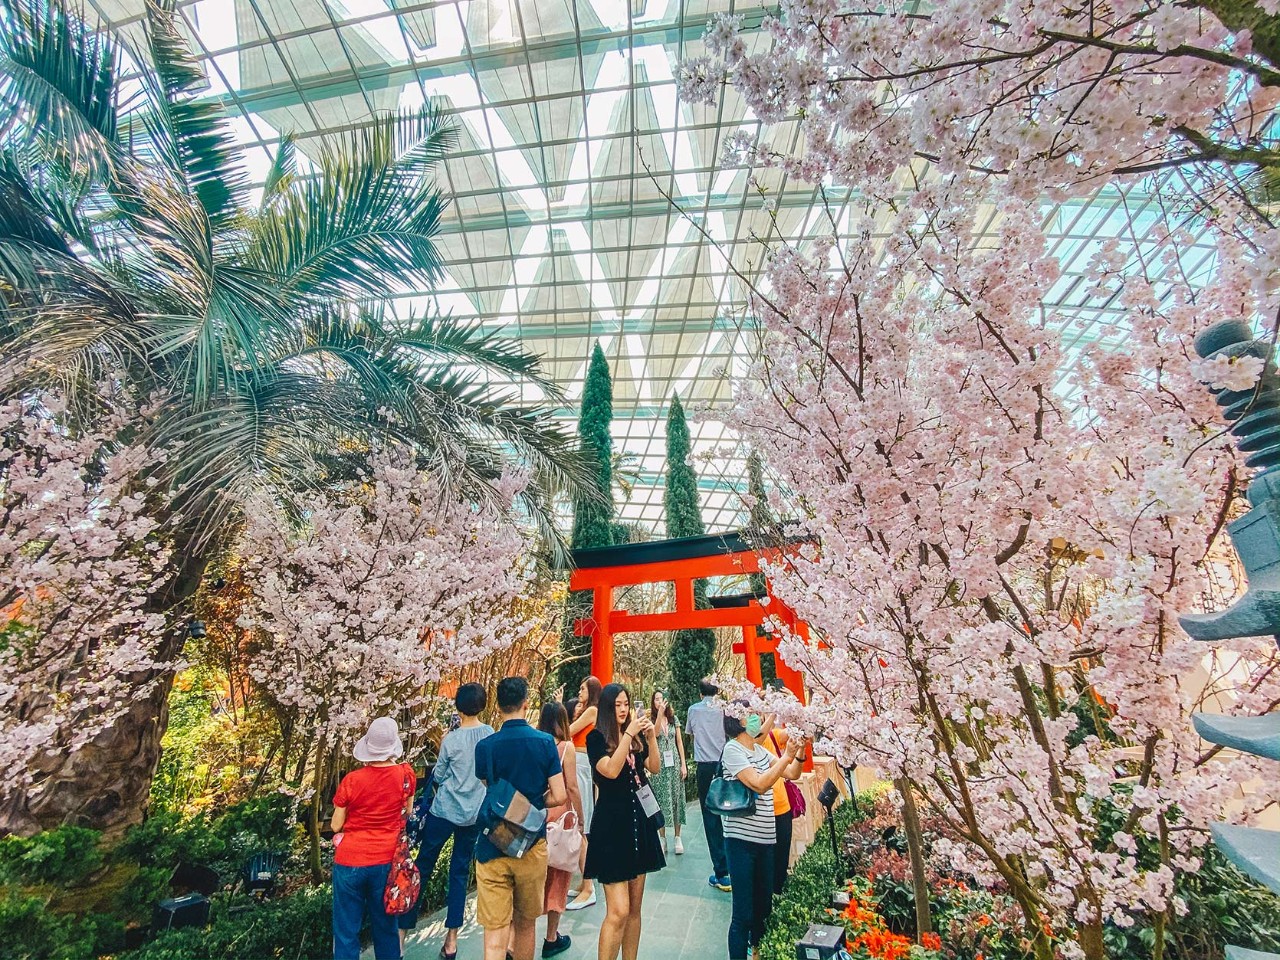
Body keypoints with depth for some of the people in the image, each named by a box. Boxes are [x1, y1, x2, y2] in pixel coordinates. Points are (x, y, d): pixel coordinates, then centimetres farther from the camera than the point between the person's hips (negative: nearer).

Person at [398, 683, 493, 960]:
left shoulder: (451, 739, -15)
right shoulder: (492, 735, -6)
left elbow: (438, 776, -3)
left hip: (444, 811, -3)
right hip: (474, 814, 3)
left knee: (422, 868, 12)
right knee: (460, 872, 13)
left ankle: (402, 930, 18)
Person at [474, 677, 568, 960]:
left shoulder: (484, 747, -9)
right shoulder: (545, 742, -9)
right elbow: (559, 796, -9)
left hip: (492, 848, -1)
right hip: (532, 846, 1)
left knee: (495, 934, 6)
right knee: (525, 925, 22)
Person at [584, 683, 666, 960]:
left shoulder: (636, 737, 7)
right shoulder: (596, 738, -9)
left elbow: (654, 767, 3)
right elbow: (611, 770, -22)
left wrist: (651, 736, -12)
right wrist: (629, 734, -25)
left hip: (639, 821, 6)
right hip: (612, 824, -6)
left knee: (635, 908, 14)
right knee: (618, 911, -7)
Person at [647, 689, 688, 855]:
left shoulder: (673, 718, 6)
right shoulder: (650, 719, -1)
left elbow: (679, 742, 7)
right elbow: (654, 733, -23)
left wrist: (683, 764, 1)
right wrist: (660, 713, -33)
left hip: (674, 763, 2)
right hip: (659, 764, -2)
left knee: (676, 798, 3)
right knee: (661, 799, 2)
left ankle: (678, 838, 13)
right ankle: (662, 839, 13)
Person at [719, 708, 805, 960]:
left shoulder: (759, 750, 9)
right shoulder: (732, 749, -15)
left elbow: (792, 774, 12)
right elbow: (759, 784, -23)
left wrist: (799, 750, -4)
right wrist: (786, 755, -22)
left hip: (765, 838, 7)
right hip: (742, 839, -7)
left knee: (763, 907, 19)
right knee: (744, 913, 1)